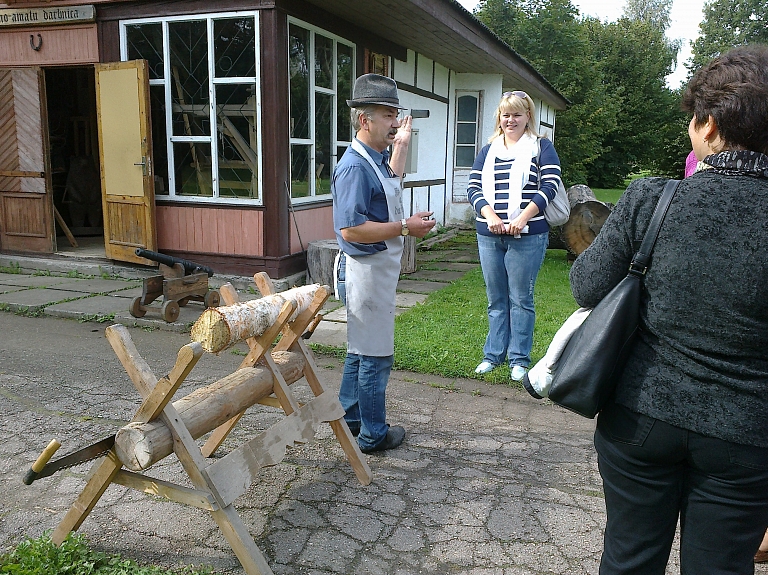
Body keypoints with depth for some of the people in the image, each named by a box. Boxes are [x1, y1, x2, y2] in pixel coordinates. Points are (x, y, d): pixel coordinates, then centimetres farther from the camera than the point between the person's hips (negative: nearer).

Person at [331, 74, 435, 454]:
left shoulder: (376, 159, 11)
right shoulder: (355, 166, -21)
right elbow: (351, 229, -29)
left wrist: (401, 146, 31)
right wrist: (406, 227, -22)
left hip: (379, 269, 10)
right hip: (366, 270, -10)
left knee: (361, 350, 20)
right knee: (375, 355, 1)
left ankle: (349, 418, 34)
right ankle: (373, 435, 16)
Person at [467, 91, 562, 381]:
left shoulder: (541, 147, 3)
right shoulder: (488, 150, 14)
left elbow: (549, 186, -7)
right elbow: (473, 187, 5)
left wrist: (522, 219, -19)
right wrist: (490, 216, -13)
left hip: (526, 236, -4)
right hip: (489, 235, 4)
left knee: (520, 299, 2)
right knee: (495, 299, 12)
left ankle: (519, 359, 13)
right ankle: (493, 354, 23)